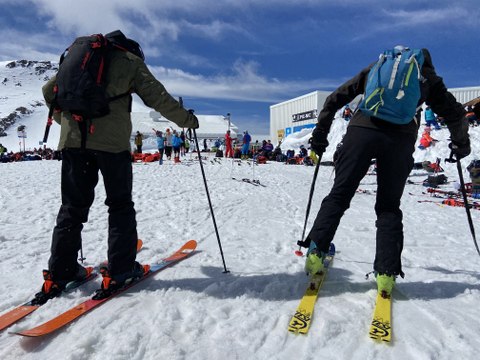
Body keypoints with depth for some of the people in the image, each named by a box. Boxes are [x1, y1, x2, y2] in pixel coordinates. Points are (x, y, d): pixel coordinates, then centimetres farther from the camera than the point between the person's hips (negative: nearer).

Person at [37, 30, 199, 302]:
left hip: (73, 138, 5)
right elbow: (158, 97, 1)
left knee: (73, 206, 11)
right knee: (120, 205, 5)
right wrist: (187, 120, 10)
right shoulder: (131, 62, 11)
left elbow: (49, 90, 23)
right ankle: (119, 270, 4)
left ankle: (59, 273, 13)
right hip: (112, 139, -4)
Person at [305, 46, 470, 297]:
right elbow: (455, 114, 26)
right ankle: (386, 272, 1)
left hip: (362, 131, 0)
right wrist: (460, 144, 42)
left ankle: (315, 251, -5)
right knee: (389, 206, 8)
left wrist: (320, 133, 23)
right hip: (400, 140, 0)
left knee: (339, 195, 4)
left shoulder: (375, 67, 28)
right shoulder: (428, 77, 27)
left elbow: (335, 99, 21)